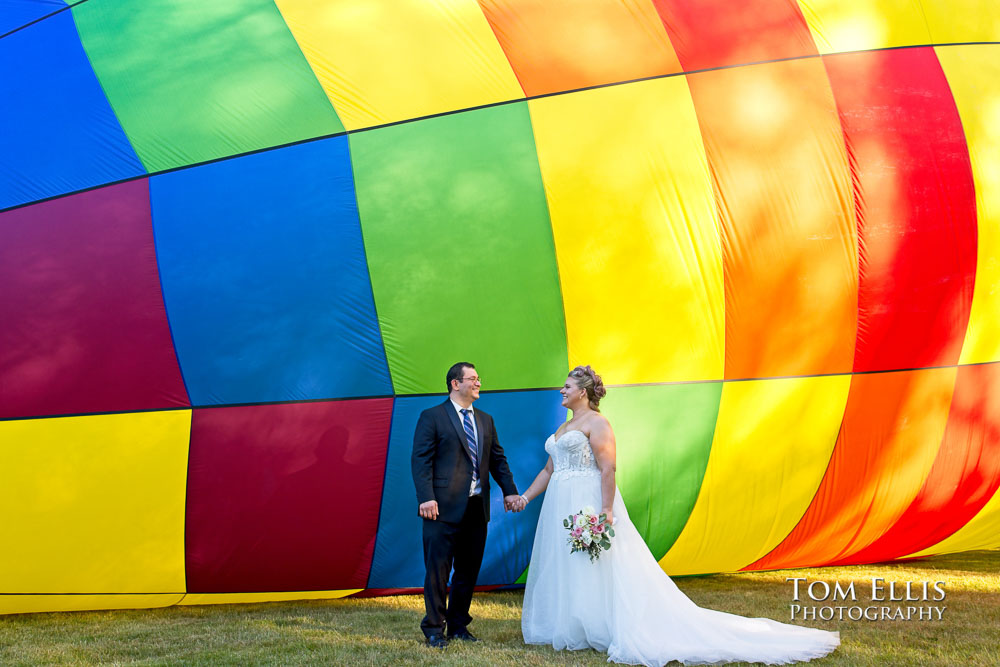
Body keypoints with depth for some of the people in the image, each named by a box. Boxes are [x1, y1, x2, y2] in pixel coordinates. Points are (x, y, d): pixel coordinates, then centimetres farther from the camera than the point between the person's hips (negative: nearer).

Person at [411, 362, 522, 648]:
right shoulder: (432, 417, -2)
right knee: (438, 571, 0)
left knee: (468, 571, 12)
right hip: (444, 508, -6)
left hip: (477, 509, 6)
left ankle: (458, 625, 24)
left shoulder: (486, 420, 17)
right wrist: (426, 498, -19)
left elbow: (498, 458, 17)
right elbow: (420, 460, -8)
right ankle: (434, 628, 11)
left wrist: (510, 490, 4)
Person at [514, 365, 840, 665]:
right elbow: (549, 471, 22)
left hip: (589, 505, -9)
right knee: (562, 571, 9)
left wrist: (606, 511, -24)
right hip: (562, 507, 9)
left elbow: (608, 469, -17)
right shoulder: (563, 429, 19)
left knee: (595, 574, -7)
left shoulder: (596, 423, -9)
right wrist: (525, 497, 12)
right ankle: (571, 630, 16)